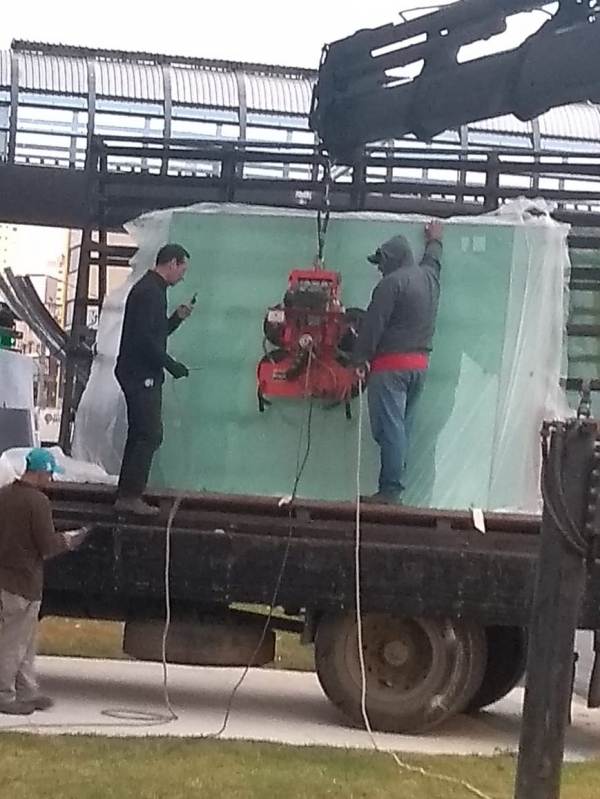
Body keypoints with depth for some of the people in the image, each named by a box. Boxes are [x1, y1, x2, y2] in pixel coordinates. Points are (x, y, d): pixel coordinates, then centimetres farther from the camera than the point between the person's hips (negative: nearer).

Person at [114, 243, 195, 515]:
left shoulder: (149, 288, 17)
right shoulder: (151, 291, -16)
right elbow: (146, 339, -23)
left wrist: (177, 318, 12)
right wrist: (171, 365, -16)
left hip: (139, 374, 11)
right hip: (141, 374, -11)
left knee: (140, 434, 12)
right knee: (150, 435, -8)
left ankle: (126, 495, 15)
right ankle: (132, 496, -6)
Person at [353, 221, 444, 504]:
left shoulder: (392, 282, -12)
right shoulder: (429, 276, 13)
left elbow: (373, 324, -15)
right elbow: (433, 259, 37)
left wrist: (360, 358, -10)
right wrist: (434, 240, 57)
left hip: (390, 364, -8)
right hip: (419, 364, 8)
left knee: (389, 428, -9)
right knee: (401, 427, 11)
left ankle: (390, 490, -12)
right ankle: (393, 488, 11)